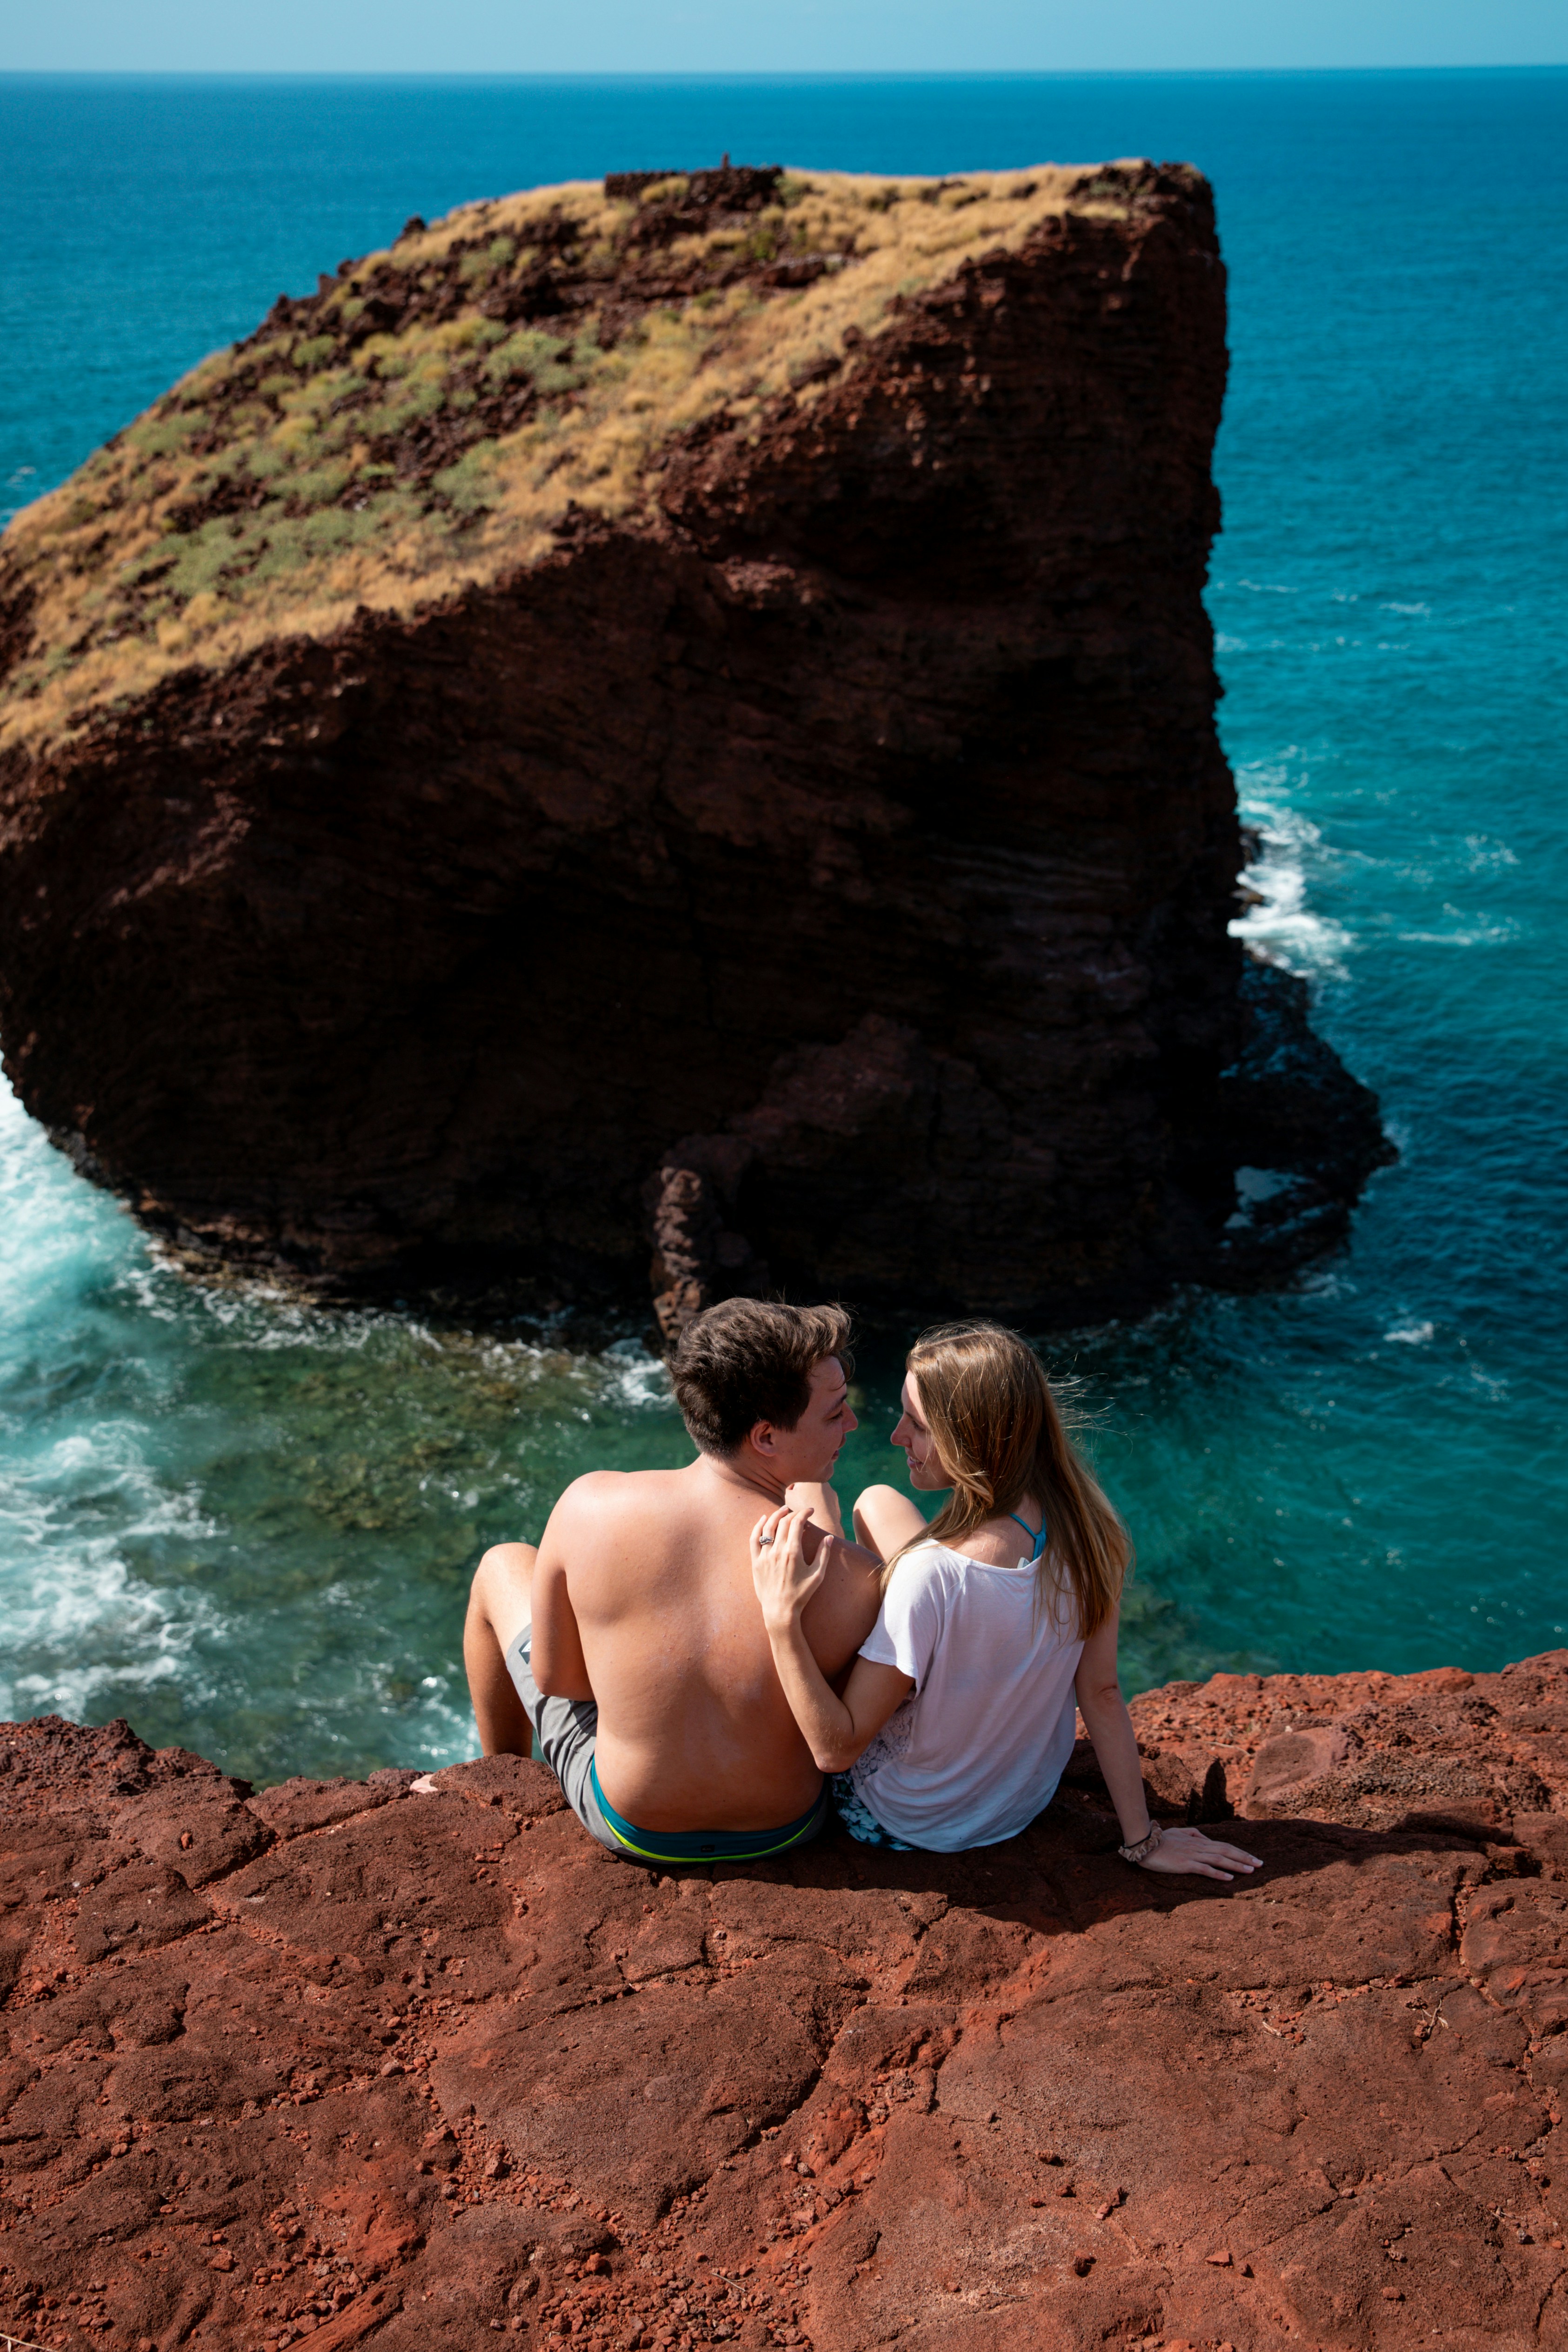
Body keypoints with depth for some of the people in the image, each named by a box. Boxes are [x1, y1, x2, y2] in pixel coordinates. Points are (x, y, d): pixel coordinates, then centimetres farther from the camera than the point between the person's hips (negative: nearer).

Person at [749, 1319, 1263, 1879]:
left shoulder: (930, 1579, -39)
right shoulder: (1083, 1530, -21)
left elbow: (836, 1749, -31)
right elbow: (1102, 1694, -11)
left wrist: (782, 1618, -37)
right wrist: (1143, 1838, -1)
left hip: (915, 1824, -5)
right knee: (878, 1504, 14)